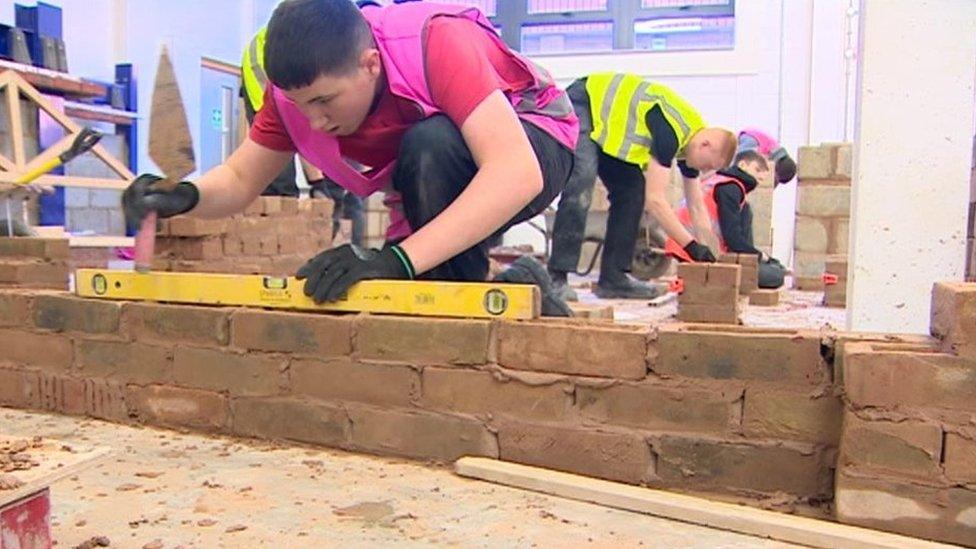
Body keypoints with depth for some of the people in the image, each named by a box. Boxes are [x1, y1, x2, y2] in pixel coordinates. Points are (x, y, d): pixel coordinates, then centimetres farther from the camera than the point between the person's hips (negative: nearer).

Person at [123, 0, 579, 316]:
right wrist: (183, 197, -30)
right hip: (447, 194, 6)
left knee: (431, 145, -36)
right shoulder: (298, 85, -16)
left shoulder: (437, 41, -34)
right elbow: (240, 180, -7)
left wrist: (397, 259, -51)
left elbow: (517, 173, -44)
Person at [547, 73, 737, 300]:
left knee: (632, 190, 0)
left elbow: (696, 205, 8)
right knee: (581, 184, -27)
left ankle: (613, 277, 0)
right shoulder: (670, 131, -29)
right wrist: (692, 245, -25)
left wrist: (709, 252, 4)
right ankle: (556, 277, -28)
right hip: (581, 104, -9)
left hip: (606, 112, 9)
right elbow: (654, 199, -30)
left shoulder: (692, 136, 0)